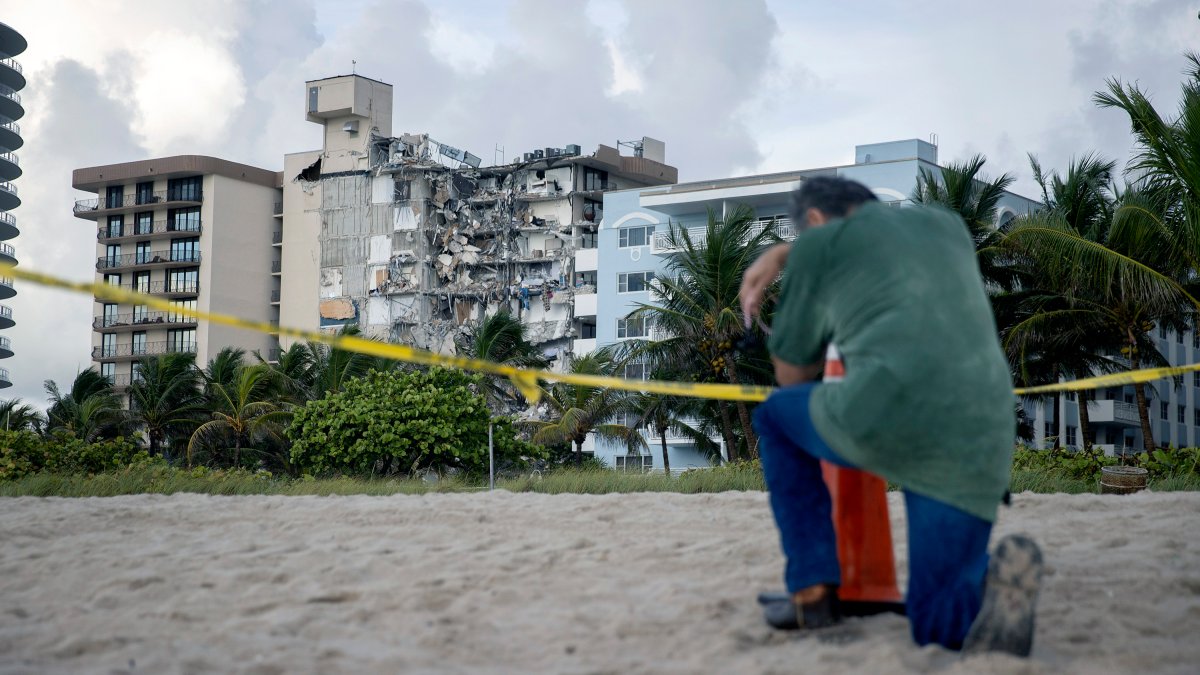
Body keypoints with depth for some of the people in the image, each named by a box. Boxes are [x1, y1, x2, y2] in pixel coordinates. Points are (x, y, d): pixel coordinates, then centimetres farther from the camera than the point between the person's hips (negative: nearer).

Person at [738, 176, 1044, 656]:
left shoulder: (817, 244, 17)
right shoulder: (949, 225, 30)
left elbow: (791, 376, 27)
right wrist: (779, 255, 48)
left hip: (886, 412, -4)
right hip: (978, 445, 4)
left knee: (775, 415, 30)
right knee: (939, 626, 17)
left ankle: (812, 588, 19)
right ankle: (995, 577, -19)